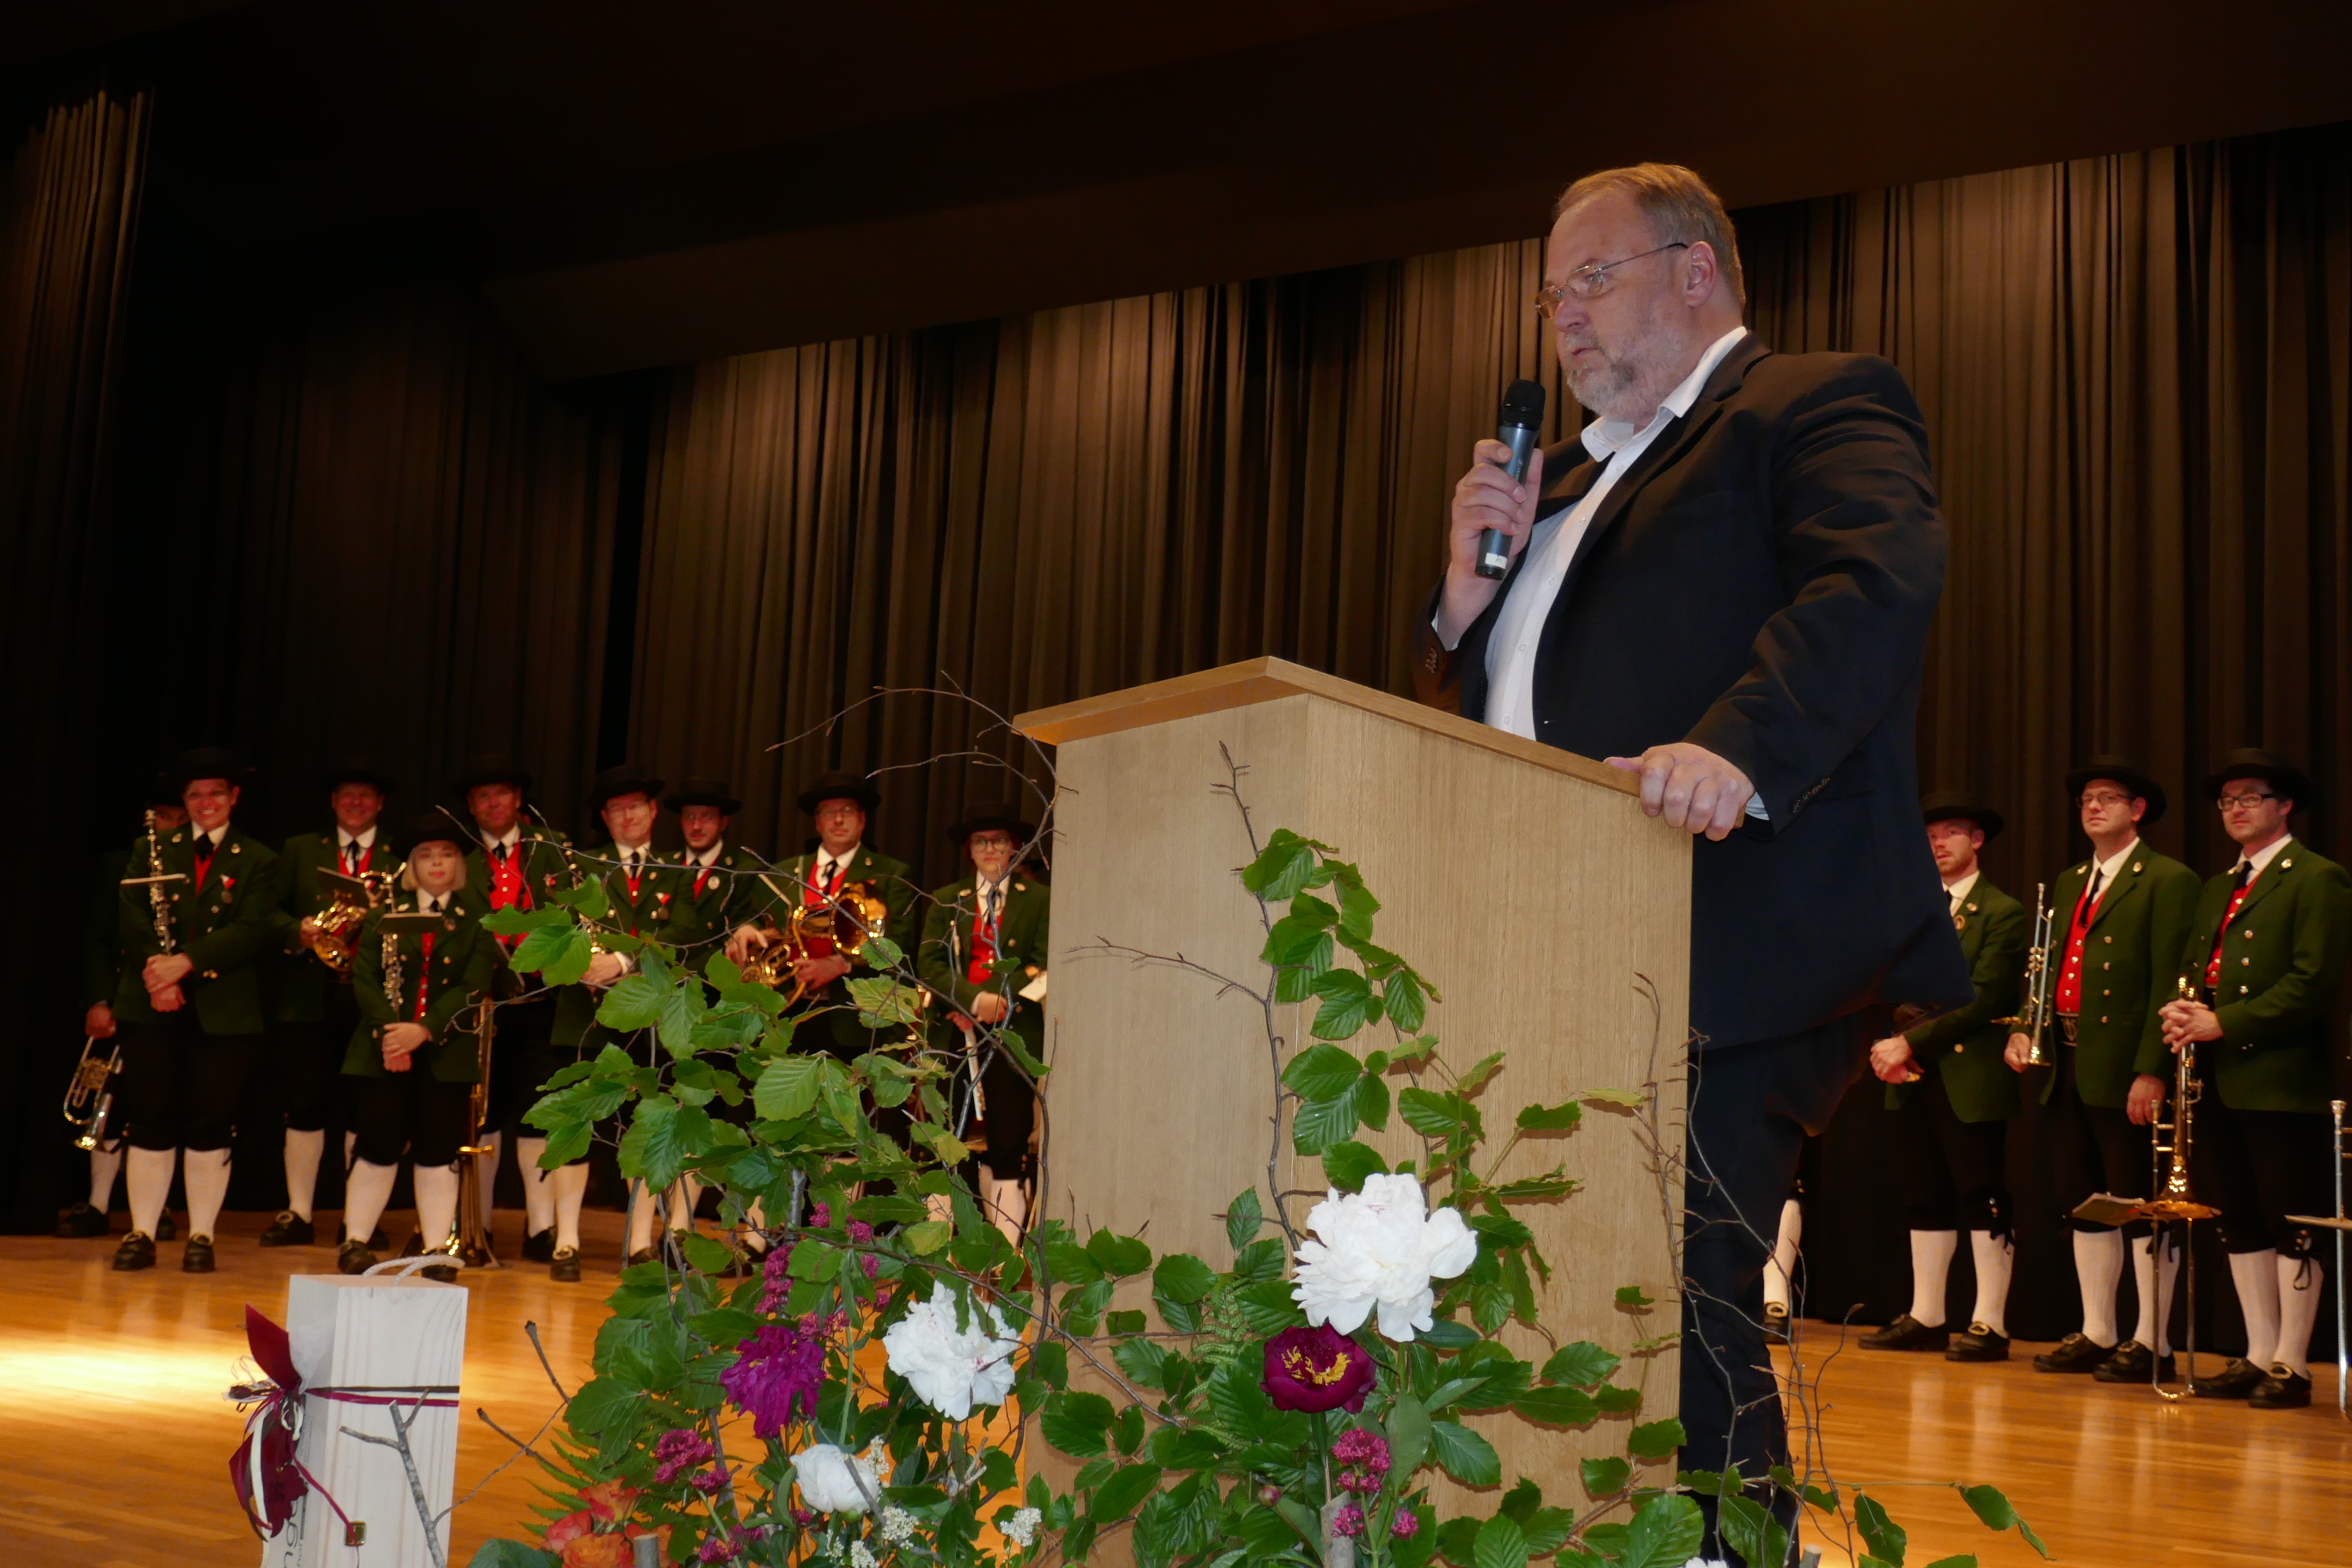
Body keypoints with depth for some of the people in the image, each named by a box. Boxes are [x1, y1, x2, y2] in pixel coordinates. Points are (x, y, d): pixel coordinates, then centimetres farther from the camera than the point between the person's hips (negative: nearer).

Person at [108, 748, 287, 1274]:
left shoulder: (258, 861, 8)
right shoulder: (151, 851, 14)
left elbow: (254, 930, -6)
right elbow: (129, 917, 2)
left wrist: (186, 962, -16)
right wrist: (156, 972, -15)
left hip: (224, 1010, -1)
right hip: (151, 1007, 1)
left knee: (210, 1125, -1)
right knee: (149, 1121, 1)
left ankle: (201, 1236, 7)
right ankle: (141, 1234, 9)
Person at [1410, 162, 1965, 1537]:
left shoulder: (1819, 406, 3)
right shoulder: (1569, 484, 28)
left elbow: (1878, 581, -19)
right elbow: (1469, 712, 29)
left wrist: (1736, 751, -35)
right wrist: (1472, 594, 9)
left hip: (1730, 969, -8)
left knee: (1682, 1323, -12)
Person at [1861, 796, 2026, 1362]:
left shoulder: (2003, 914, -4)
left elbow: (1983, 998, -13)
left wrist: (1913, 1043, -17)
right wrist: (1884, 1045, -7)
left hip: (1971, 1079, -6)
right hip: (1913, 1080, 6)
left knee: (1982, 1201, -4)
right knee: (1925, 1198, 10)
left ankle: (1989, 1324, 0)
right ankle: (1925, 1319, 16)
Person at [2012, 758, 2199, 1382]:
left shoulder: (2168, 882, -5)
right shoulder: (2068, 884, 20)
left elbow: (2168, 984, -13)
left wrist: (2152, 1071, -19)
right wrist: (2024, 1029, 3)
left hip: (2126, 1071, -8)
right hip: (2067, 1067, 8)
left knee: (2142, 1207, -2)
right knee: (2084, 1203, 11)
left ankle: (2150, 1342, 4)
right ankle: (2096, 1335, 19)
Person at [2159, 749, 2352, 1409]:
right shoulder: (2217, 888, 21)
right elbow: (2192, 966, 21)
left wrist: (2223, 1024, -17)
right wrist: (2183, 1012, -2)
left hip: (2280, 1081, -8)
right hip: (2218, 1082, 8)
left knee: (2291, 1225, -3)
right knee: (2240, 1224, 11)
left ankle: (2291, 1365, 3)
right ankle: (2258, 1356, 18)